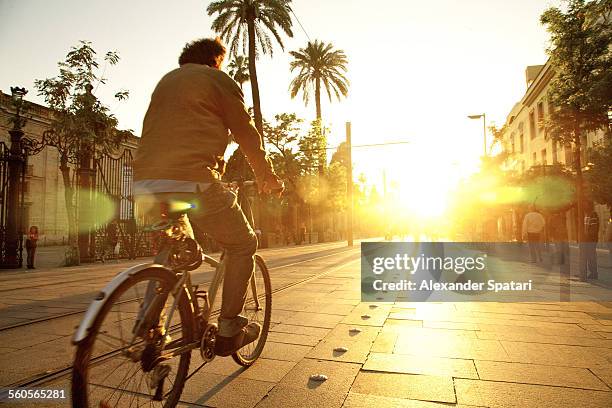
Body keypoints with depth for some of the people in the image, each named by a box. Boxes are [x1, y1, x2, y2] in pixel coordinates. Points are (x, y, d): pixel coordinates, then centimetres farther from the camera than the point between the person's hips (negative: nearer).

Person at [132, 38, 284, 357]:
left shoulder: (165, 81, 29)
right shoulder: (219, 80, 8)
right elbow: (247, 134, 6)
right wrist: (268, 177, 19)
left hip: (145, 184, 8)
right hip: (191, 183, -7)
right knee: (243, 245, 11)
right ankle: (228, 331, 13)